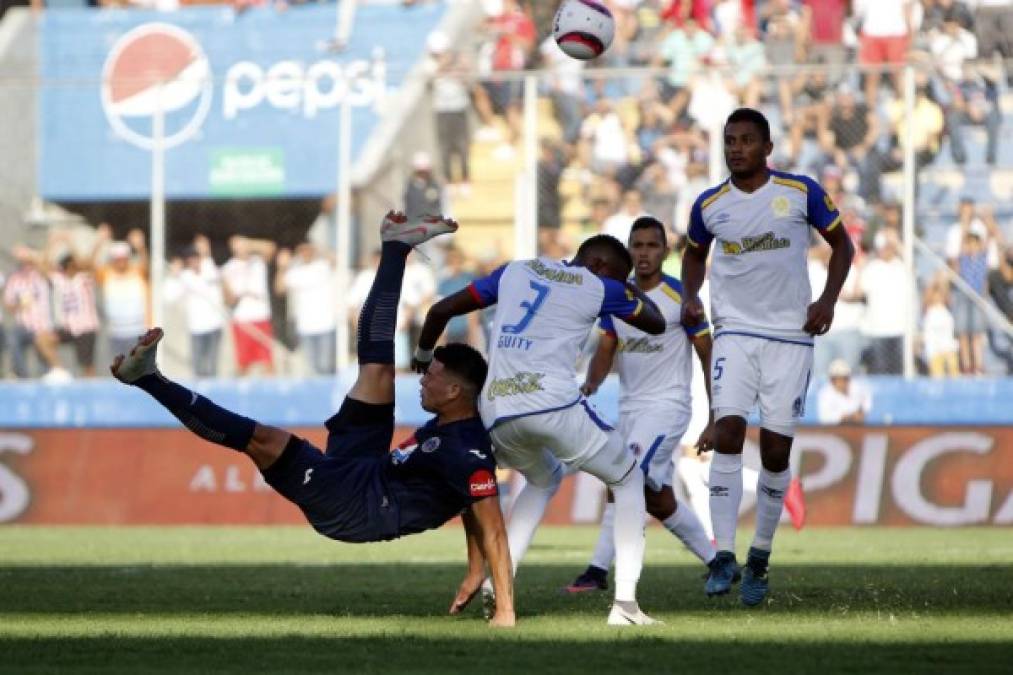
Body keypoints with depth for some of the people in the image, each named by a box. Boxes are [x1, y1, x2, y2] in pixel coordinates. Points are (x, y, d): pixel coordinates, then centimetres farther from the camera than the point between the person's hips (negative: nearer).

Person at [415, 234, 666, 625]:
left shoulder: (515, 272, 21)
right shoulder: (598, 288, 9)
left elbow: (440, 311, 24)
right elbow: (656, 324, 24)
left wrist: (424, 355, 43)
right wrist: (630, 288, 40)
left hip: (497, 415, 5)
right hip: (554, 405, -5)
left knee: (545, 480, 35)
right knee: (628, 480, 18)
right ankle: (625, 602, 1)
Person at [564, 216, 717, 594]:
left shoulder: (681, 297, -9)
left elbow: (708, 357, -5)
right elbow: (605, 351, 5)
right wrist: (591, 383, -18)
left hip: (667, 405, -7)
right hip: (629, 407, 7)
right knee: (659, 501, 11)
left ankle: (599, 570, -19)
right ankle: (716, 562, 26)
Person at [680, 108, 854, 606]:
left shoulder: (801, 192, -4)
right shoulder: (709, 205, 2)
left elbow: (841, 244, 7)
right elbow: (694, 252, 22)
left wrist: (828, 299, -6)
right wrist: (690, 297, 3)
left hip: (791, 335, -1)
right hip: (735, 332, 1)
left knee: (776, 451, 1)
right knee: (728, 435, -17)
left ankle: (760, 558, 16)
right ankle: (724, 556, -17)